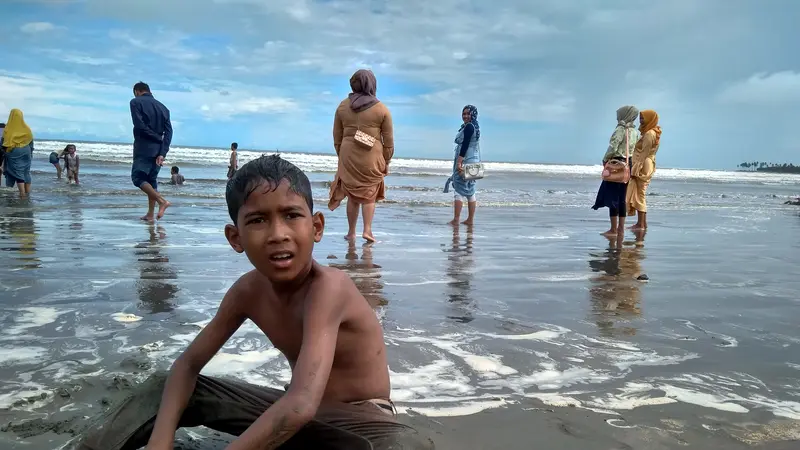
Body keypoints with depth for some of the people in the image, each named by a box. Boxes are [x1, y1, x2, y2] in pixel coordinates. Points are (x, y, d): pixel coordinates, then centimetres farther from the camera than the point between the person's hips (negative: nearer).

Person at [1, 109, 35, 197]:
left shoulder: (8, 128, -5)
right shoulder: (26, 128, 2)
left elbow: (4, 142, -4)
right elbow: (31, 141, 7)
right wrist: (31, 152, 14)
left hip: (14, 152, -3)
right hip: (26, 152, 3)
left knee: (18, 173, -3)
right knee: (26, 172, 11)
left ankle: (22, 194, -10)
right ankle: (28, 192, 13)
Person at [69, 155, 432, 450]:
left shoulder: (328, 286, -29)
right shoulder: (248, 290, -8)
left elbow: (301, 405, -40)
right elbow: (188, 364, 0)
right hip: (294, 414, 6)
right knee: (163, 389, 6)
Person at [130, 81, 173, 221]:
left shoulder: (135, 102, -1)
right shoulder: (162, 107, 14)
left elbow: (139, 125, -15)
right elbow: (169, 131, 2)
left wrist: (158, 138, -5)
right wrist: (162, 153, -6)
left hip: (144, 149, -6)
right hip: (158, 150, 6)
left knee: (137, 178, 1)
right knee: (152, 180, 12)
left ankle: (162, 201, -16)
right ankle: (150, 214, 11)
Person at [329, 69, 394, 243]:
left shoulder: (342, 106, 5)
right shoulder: (382, 109, -2)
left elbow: (337, 137, 9)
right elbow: (388, 141, 0)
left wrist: (341, 156, 19)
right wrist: (386, 161, 9)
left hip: (348, 156, 2)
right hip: (372, 157, -2)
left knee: (352, 195, 11)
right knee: (369, 194, 8)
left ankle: (351, 232, 15)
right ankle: (367, 230, -3)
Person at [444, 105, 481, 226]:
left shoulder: (469, 127, -12)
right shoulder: (475, 127, 18)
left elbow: (465, 145, -20)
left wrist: (459, 162, -25)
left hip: (465, 161, -10)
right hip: (474, 161, 10)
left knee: (459, 190, -10)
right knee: (470, 190, 11)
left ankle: (456, 220, -12)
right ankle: (470, 219, 15)